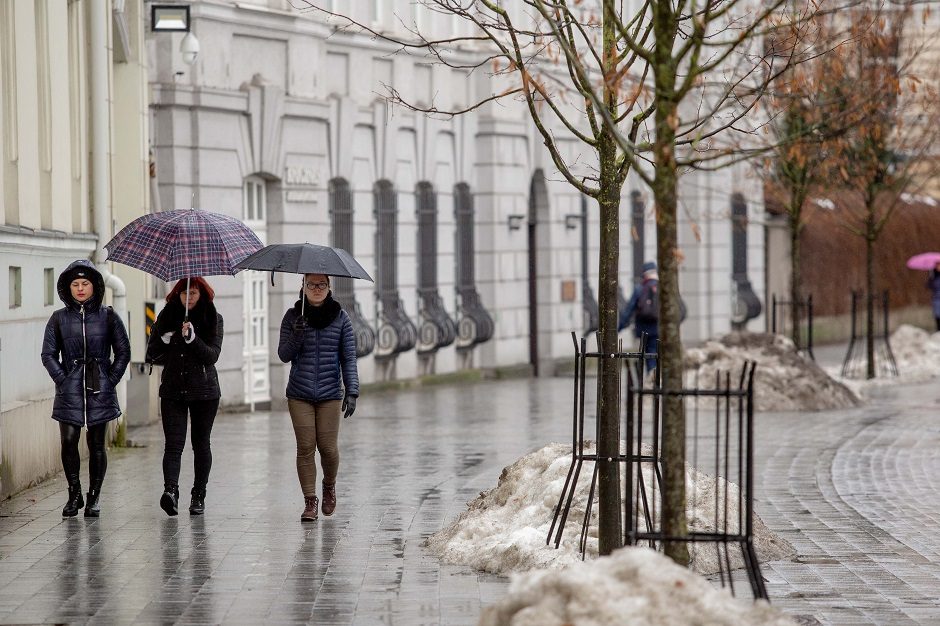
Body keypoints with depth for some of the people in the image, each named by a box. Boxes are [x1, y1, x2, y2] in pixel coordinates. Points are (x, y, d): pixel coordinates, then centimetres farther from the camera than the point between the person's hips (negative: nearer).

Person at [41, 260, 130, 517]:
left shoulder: (108, 317, 5)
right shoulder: (59, 318, 6)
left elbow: (123, 353, 8)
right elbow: (48, 354, 7)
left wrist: (111, 380, -1)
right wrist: (62, 380, -3)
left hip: (100, 390, 0)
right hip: (70, 390, 0)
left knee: (96, 444, 2)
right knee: (68, 440, -9)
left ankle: (94, 498, 11)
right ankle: (74, 494, 7)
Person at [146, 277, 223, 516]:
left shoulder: (213, 319, 1)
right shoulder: (167, 316, 6)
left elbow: (212, 355, -9)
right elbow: (152, 353, 9)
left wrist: (192, 339, -23)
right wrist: (165, 340, -10)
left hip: (204, 390, 0)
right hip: (172, 389, 0)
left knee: (201, 442, 6)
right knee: (174, 442, -12)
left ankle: (198, 495, 14)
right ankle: (170, 490, -27)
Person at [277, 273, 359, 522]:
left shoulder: (340, 317, 4)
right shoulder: (293, 316, 4)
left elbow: (348, 357, 3)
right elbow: (284, 355, 2)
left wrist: (352, 391, -6)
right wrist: (296, 337, -18)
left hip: (330, 393, 0)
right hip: (300, 394, 0)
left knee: (328, 447, -4)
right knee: (305, 447, -4)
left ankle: (329, 486, 26)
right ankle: (310, 502, 3)